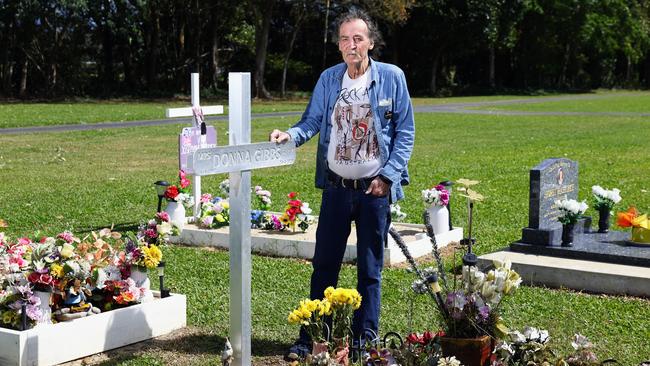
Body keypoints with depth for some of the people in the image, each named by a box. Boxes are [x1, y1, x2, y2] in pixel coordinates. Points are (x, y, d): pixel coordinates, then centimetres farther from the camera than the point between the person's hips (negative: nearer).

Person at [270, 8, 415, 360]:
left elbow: (405, 132, -1)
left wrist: (388, 175, -10)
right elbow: (312, 122, 3)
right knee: (324, 265, 8)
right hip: (336, 187, 2)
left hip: (375, 189, -2)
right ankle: (311, 338, 19)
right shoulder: (328, 79, 4)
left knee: (370, 270, 8)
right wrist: (290, 136, -18)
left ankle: (364, 342, 19)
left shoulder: (391, 77, -3)